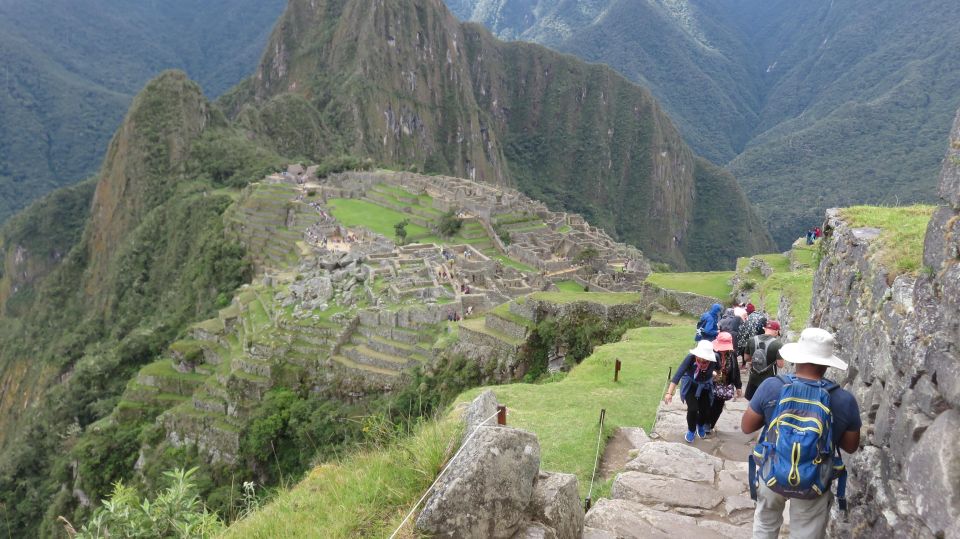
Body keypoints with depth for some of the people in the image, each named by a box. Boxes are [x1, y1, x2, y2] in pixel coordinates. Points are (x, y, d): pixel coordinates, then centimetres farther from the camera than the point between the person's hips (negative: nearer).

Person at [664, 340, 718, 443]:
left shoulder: (715, 358, -32)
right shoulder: (691, 357, -36)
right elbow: (678, 374, -38)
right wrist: (669, 393, -43)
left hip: (705, 386, 2)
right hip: (690, 384, -2)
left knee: (705, 410, 2)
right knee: (693, 409, -14)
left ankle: (700, 426, 39)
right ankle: (691, 430, 18)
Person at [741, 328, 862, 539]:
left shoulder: (771, 386, -18)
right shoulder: (844, 401, -17)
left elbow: (746, 427, -7)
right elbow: (850, 446, -2)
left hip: (771, 475, 1)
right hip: (814, 485, -1)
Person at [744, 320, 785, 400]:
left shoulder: (752, 340, -3)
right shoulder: (777, 344, -18)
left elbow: (746, 358, 8)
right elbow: (780, 365, -17)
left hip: (754, 378, 4)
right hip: (769, 380, -4)